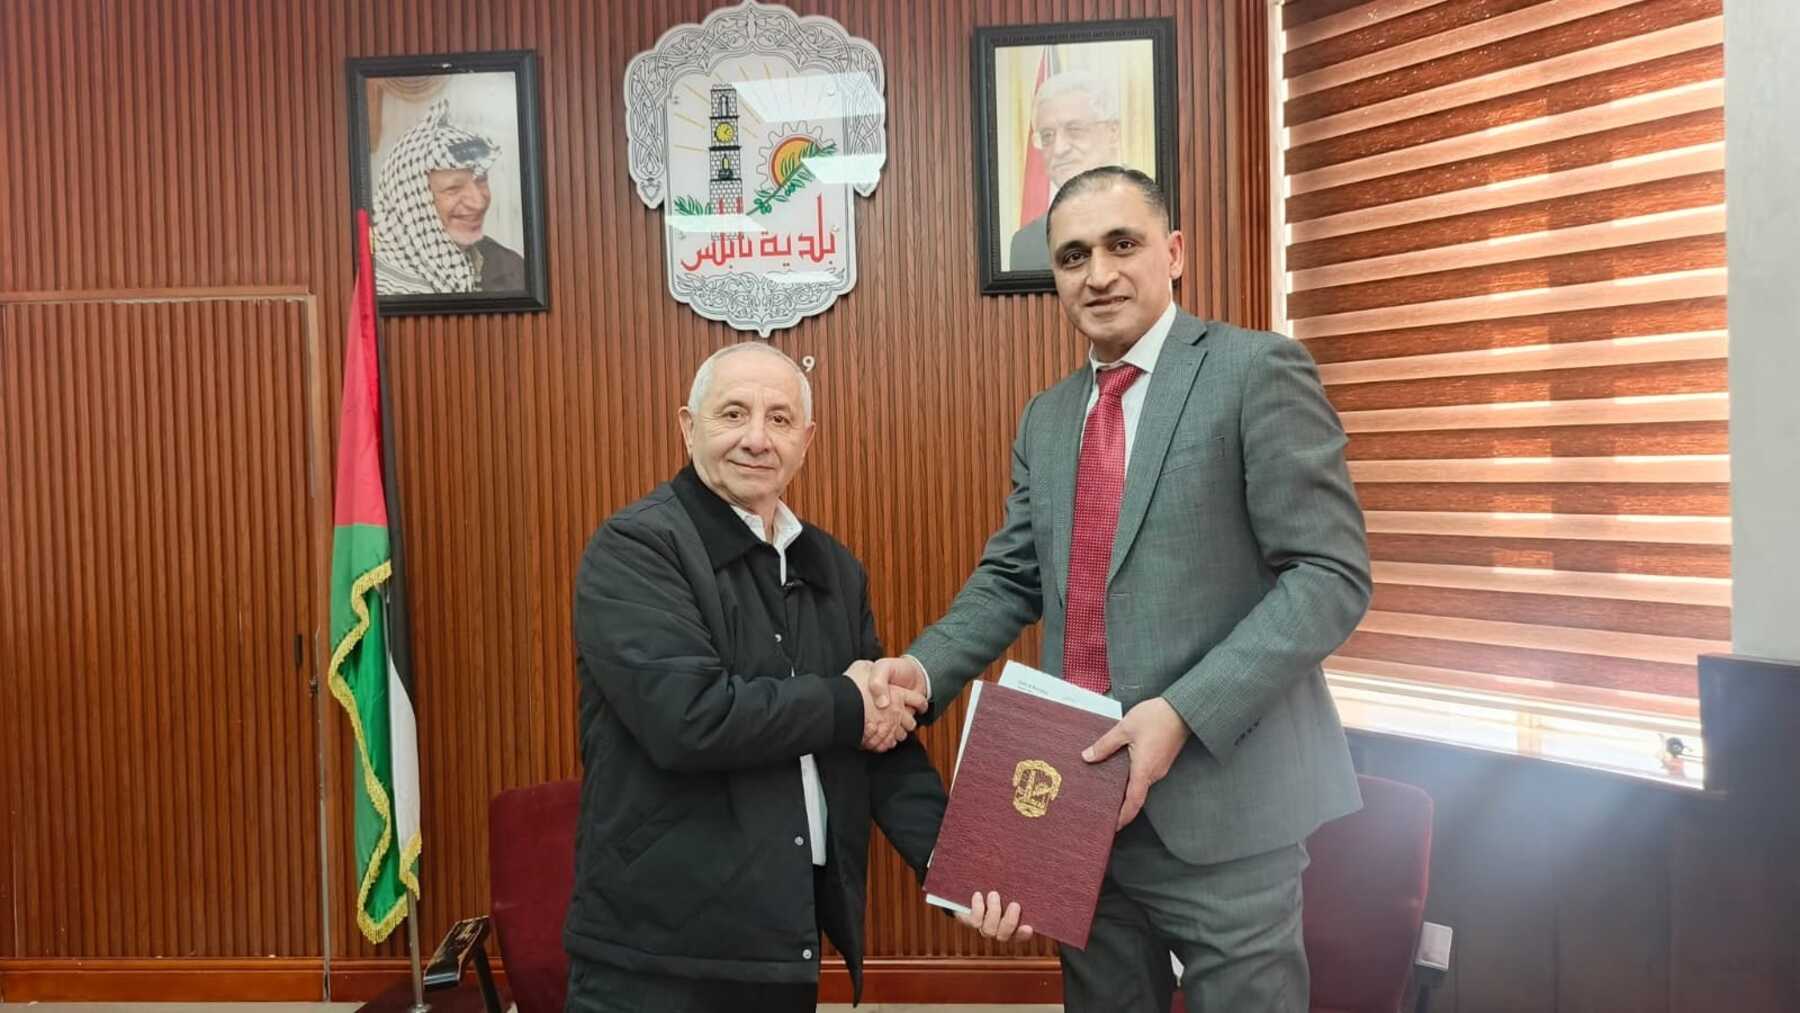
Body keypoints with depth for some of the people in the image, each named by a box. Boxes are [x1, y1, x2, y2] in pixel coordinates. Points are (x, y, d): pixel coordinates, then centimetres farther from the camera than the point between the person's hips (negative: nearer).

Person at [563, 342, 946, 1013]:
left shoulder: (835, 569, 9)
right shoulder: (634, 548, -11)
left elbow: (885, 743, 9)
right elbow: (686, 717, -24)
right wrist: (844, 705, -12)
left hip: (787, 937, 6)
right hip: (660, 947, -6)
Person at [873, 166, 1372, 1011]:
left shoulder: (1257, 371, -8)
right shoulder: (1046, 417, 12)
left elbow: (1331, 574, -14)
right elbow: (1011, 580, 13)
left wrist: (1184, 713, -22)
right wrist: (925, 666, -5)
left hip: (1225, 800, -6)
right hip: (1084, 795, 6)